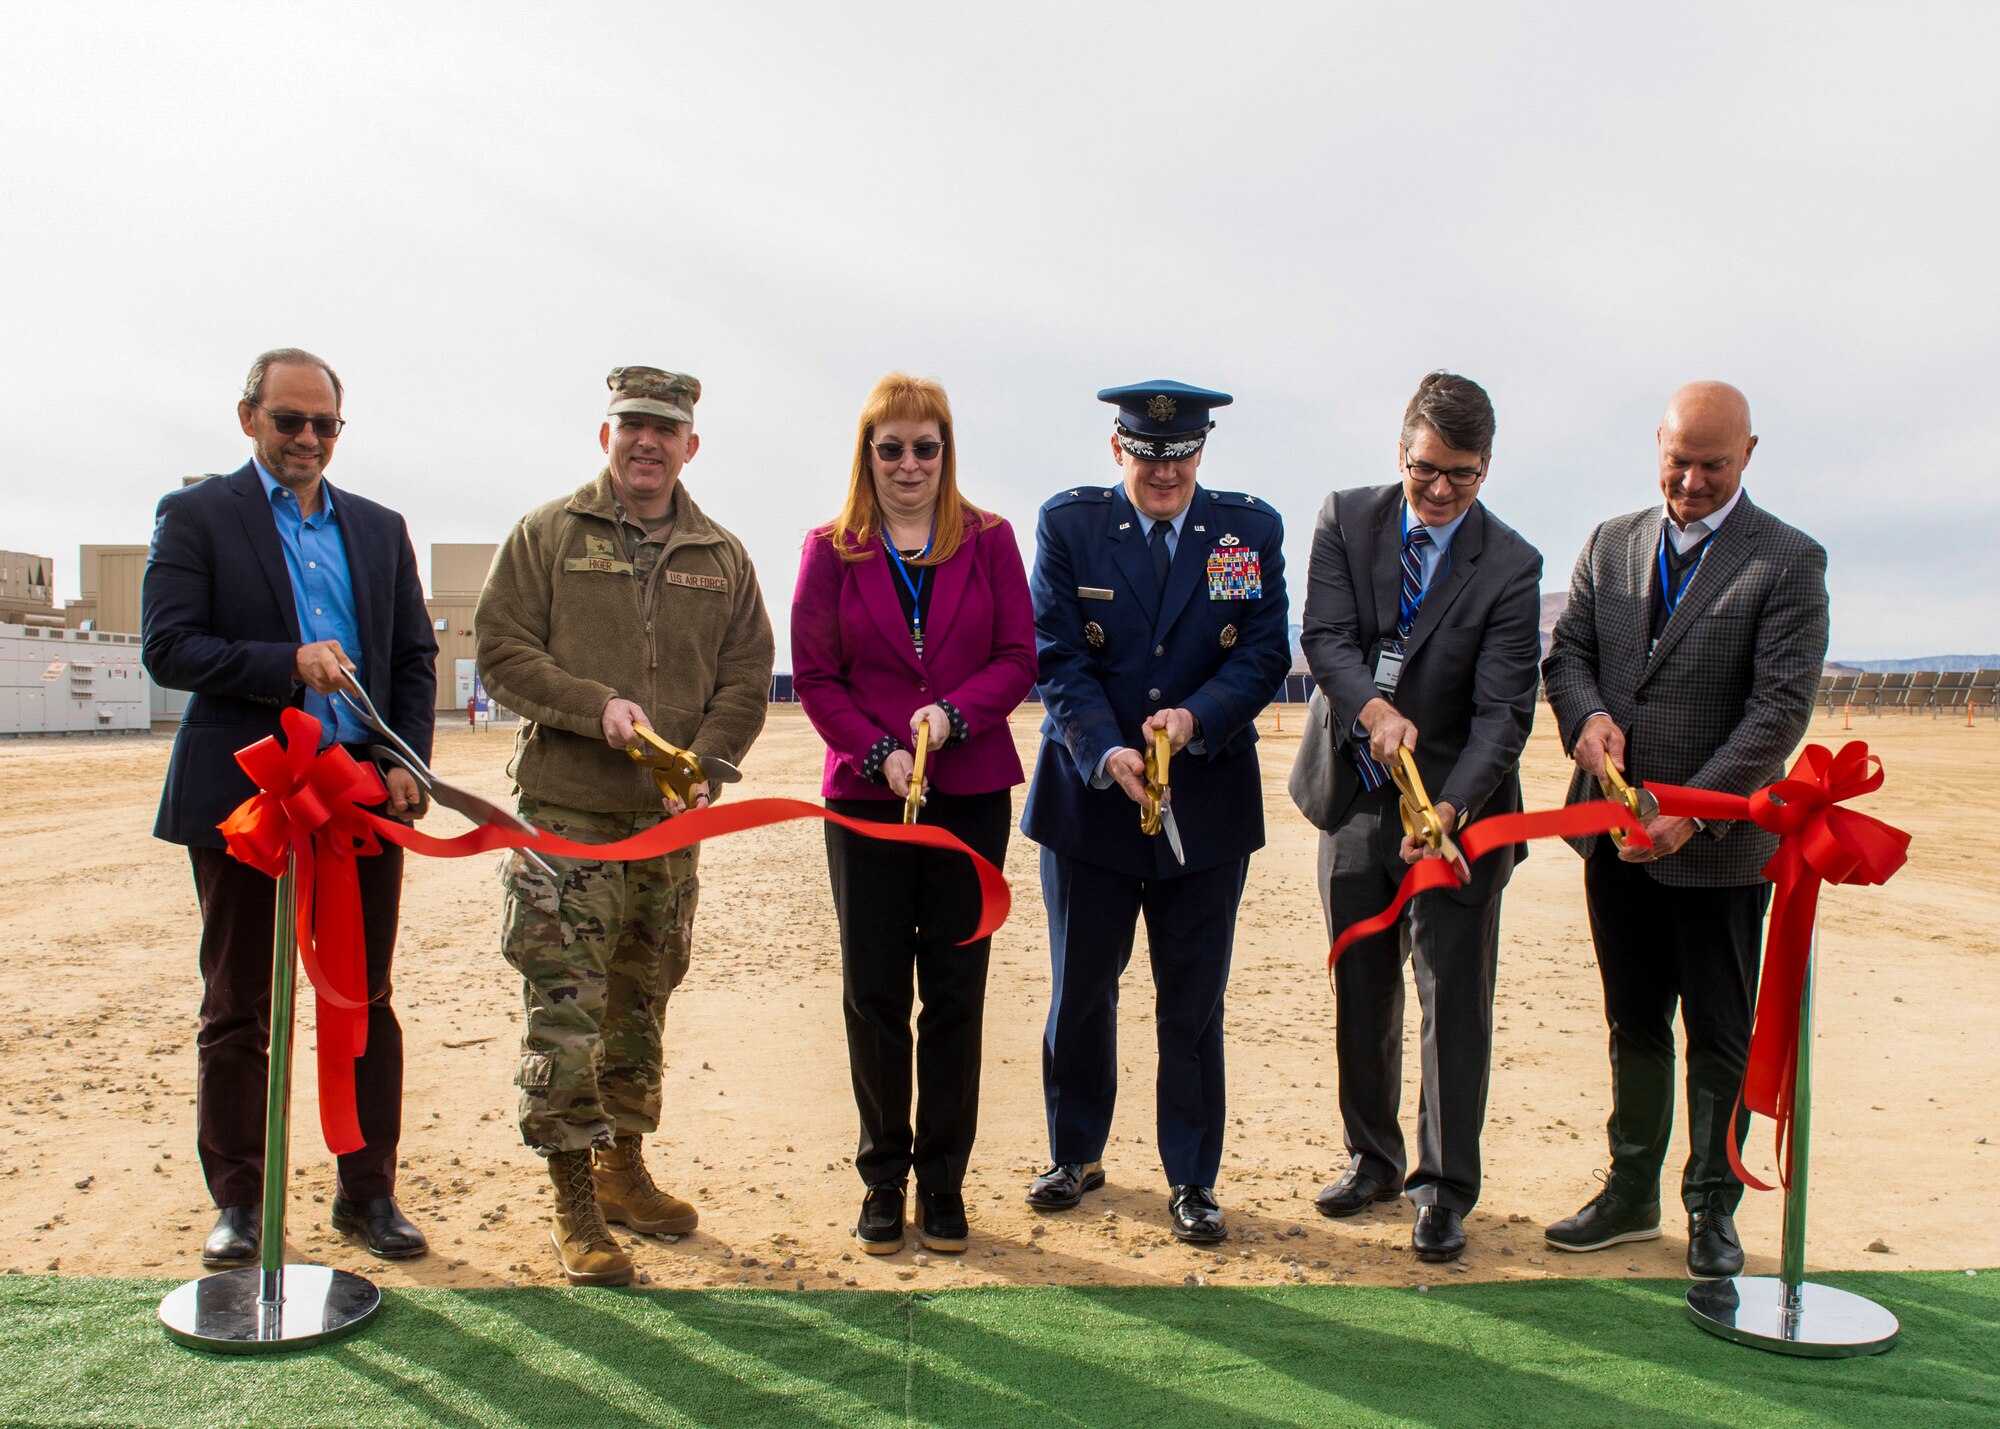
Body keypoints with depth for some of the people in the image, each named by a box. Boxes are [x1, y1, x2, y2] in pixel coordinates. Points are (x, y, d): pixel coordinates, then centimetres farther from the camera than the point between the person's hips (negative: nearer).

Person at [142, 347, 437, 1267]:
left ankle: (367, 1192, 18)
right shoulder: (196, 517, 2)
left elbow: (415, 656, 13)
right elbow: (166, 649, -7)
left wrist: (406, 763, -1)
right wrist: (288, 663, -20)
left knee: (366, 1003, 7)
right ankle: (239, 1201, 20)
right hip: (242, 799, -3)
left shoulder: (380, 529, 14)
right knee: (237, 1010, 7)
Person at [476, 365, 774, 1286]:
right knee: (565, 1010, -5)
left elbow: (747, 678, 7)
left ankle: (622, 1168, 29)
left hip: (670, 819, 4)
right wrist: (596, 706, -16)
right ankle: (574, 1205, 6)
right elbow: (500, 651, -3)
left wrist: (703, 769, -9)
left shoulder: (722, 557, 10)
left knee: (641, 1004, 14)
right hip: (565, 811, -3)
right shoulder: (546, 536, 3)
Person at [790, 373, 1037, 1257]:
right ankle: (883, 1180, 20)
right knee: (874, 995, 5)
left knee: (955, 994, 5)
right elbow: (814, 676, 1)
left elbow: (1019, 657, 1)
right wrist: (877, 752, -13)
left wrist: (953, 714, -16)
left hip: (971, 796, 0)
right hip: (865, 797, 0)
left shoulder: (989, 541, 5)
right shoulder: (831, 550, 5)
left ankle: (943, 1182, 18)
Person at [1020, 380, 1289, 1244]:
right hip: (1090, 796, 0)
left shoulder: (1251, 529, 2)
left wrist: (1196, 717, -20)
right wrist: (1106, 752, -21)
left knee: (1194, 1003, 7)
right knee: (1079, 994, 12)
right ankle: (1076, 1154, 33)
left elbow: (1265, 653, -3)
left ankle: (1191, 1179, 22)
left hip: (1208, 805, 0)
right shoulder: (1068, 524, -1)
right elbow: (1059, 659, -7)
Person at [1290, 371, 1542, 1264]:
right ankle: (1372, 1158, 31)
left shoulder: (1509, 566, -10)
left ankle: (1444, 1189, 13)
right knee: (1360, 993, 14)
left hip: (1456, 807, -3)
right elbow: (1324, 637, -12)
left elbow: (1503, 711, -16)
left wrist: (1451, 808, -32)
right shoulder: (1346, 520, -1)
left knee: (1454, 997, -1)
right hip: (1355, 797, 3)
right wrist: (1373, 705, -32)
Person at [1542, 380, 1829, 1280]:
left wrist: (1691, 810, -21)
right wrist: (1586, 715, -16)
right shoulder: (1611, 544, 8)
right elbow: (1566, 652, 8)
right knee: (1634, 1026, 16)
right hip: (1617, 834, 4)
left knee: (1720, 1036, 8)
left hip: (1719, 842, -4)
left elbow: (1781, 707, -14)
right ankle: (1631, 1193, 29)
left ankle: (1713, 1209, 23)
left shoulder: (1788, 561, -7)